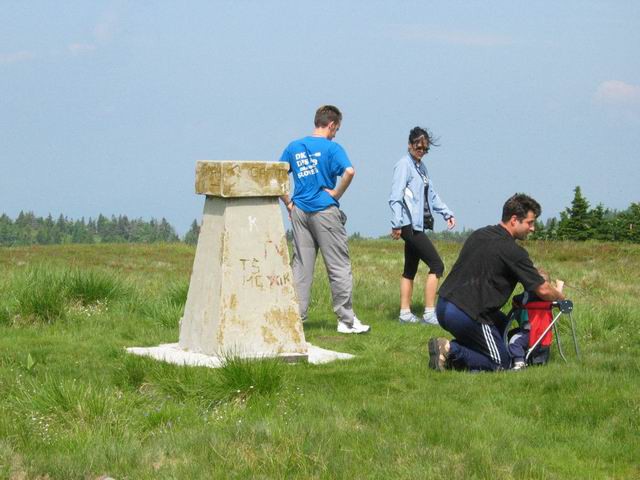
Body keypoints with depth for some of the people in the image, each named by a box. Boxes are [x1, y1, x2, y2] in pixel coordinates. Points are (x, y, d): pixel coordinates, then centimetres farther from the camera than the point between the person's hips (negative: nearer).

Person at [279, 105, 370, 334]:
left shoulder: (293, 147, 9)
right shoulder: (331, 147, -7)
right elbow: (349, 171, -22)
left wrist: (288, 203, 9)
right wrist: (337, 194, -9)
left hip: (299, 212, 5)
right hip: (325, 211, -5)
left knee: (300, 267, 9)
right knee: (339, 267, 2)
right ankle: (346, 320, 3)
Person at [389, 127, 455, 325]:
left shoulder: (421, 166, 16)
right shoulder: (404, 165, -11)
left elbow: (431, 195, 22)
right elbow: (395, 197, -17)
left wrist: (446, 213, 12)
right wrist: (397, 224, -23)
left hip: (418, 225, 10)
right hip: (410, 226, -10)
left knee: (410, 270, 13)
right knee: (436, 265, -12)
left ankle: (405, 313, 18)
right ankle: (429, 313, -13)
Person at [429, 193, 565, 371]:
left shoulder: (479, 235, 14)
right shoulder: (512, 251, -11)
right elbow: (543, 290, -7)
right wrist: (560, 297, 16)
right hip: (466, 314, -8)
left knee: (502, 324, 28)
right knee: (500, 363, 4)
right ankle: (451, 350, -13)